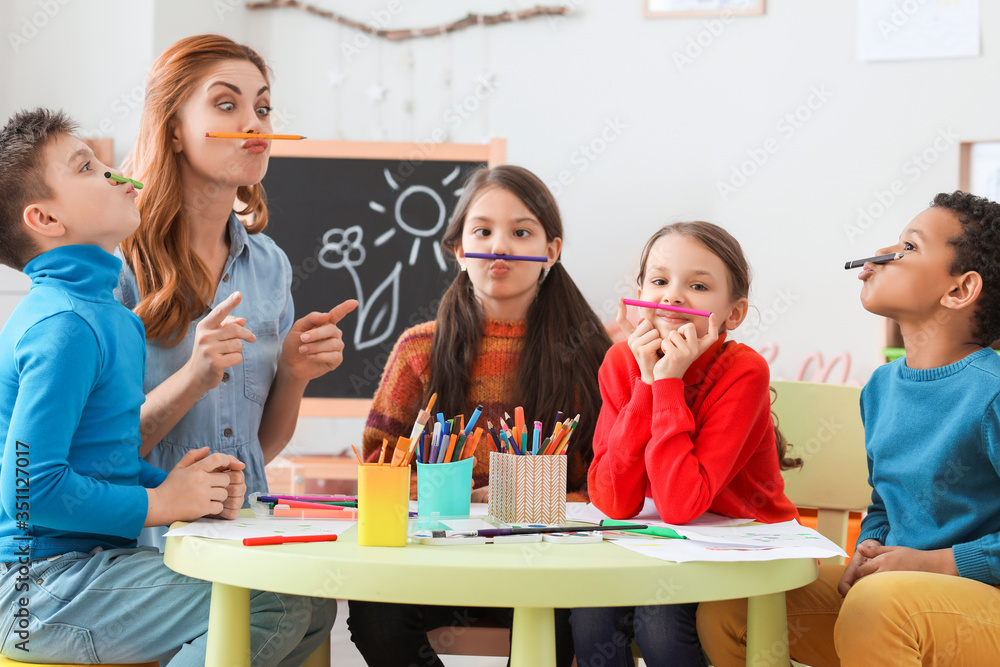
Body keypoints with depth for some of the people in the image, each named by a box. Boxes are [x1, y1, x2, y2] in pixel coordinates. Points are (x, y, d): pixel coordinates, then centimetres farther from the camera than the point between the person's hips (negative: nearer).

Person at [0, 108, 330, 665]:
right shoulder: (64, 326, -17)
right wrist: (161, 503, -15)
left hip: (99, 559, 10)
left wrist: (179, 485, 2)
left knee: (313, 602, 4)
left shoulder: (113, 316, 14)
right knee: (276, 608, -21)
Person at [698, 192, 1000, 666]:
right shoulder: (881, 387, 11)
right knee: (725, 606, -2)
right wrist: (868, 553, 2)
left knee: (876, 606, -39)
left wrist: (935, 563, -20)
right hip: (896, 583, 7)